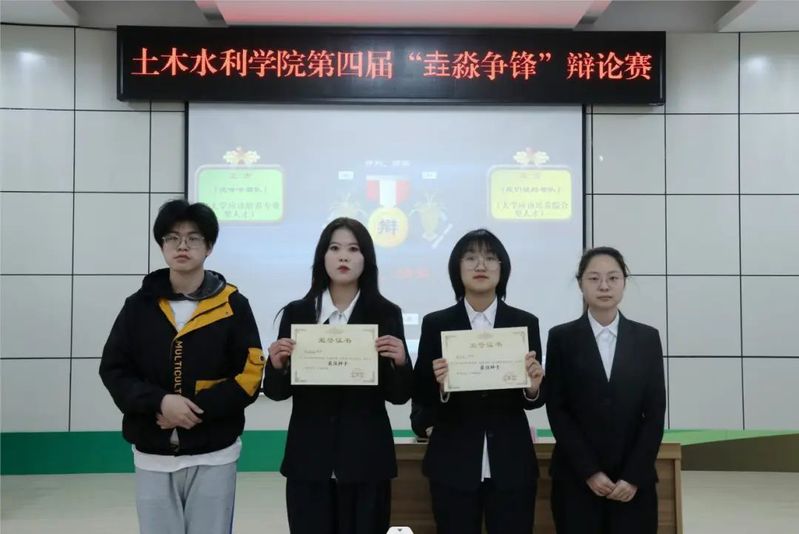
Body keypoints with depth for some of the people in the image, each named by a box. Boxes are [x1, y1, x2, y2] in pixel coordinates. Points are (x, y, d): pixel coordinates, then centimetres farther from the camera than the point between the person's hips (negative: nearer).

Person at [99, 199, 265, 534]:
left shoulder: (233, 305, -3)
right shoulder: (140, 305, 3)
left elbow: (249, 376, -6)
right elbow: (114, 370, 1)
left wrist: (198, 409, -17)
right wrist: (160, 401, -16)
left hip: (213, 455, -1)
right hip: (153, 455, 2)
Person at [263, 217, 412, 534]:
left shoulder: (386, 314, 1)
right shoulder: (297, 313, 3)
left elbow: (399, 396, 2)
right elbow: (277, 392, 6)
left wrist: (400, 362, -17)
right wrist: (277, 365, -14)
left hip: (366, 460, 0)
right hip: (308, 460, 1)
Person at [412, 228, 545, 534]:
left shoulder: (525, 323, 3)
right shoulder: (436, 324, 0)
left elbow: (535, 400, 5)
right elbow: (420, 397, 0)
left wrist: (533, 387, -17)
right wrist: (439, 386, -20)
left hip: (511, 464, 1)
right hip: (453, 464, -1)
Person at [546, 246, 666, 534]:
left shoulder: (647, 338, 5)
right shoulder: (561, 338, 1)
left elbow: (655, 413, 2)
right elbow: (557, 410, -3)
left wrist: (633, 476, -6)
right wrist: (589, 472, -9)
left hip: (634, 482, 1)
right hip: (575, 480, -1)